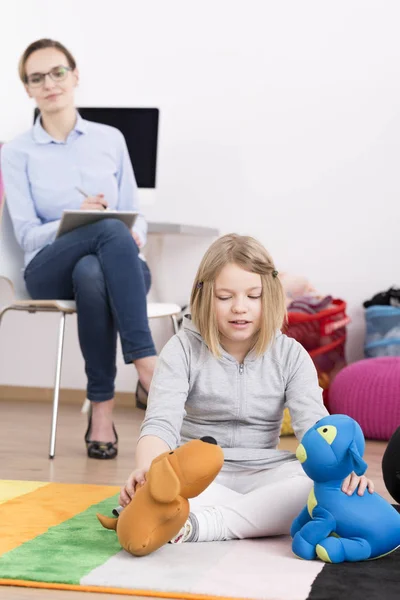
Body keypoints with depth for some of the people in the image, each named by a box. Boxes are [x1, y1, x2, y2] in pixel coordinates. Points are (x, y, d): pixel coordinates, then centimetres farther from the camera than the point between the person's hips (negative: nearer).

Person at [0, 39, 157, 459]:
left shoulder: (111, 139, 14)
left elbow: (135, 215, 14)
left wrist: (135, 237, -12)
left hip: (112, 265, 2)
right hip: (50, 270, -1)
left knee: (91, 274, -40)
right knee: (111, 232, -37)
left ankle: (102, 409, -36)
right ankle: (147, 363, -40)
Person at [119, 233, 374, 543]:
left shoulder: (290, 354, 2)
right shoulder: (183, 350, -3)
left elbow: (314, 425, -11)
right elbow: (161, 423, -16)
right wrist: (146, 470, -40)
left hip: (263, 475, 2)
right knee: (140, 493, -35)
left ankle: (200, 524, -34)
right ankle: (267, 518, -32)